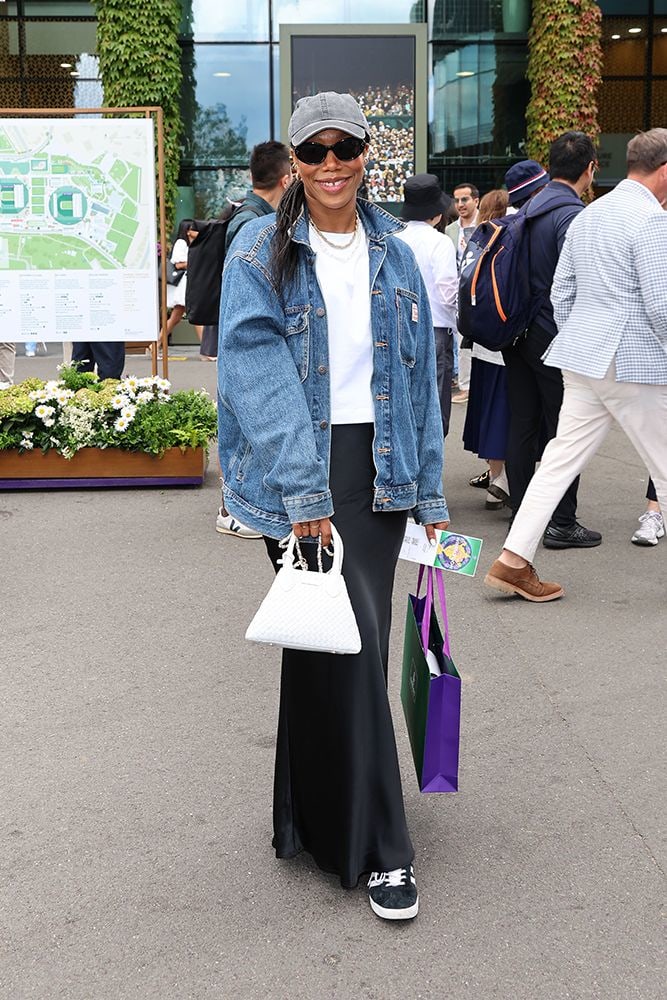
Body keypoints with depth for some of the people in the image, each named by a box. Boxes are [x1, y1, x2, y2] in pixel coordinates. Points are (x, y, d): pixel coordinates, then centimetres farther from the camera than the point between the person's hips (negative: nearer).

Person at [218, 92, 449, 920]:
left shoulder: (394, 256, 12)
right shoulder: (260, 255, -1)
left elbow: (420, 377, 13)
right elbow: (259, 377, -11)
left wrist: (429, 494, 10)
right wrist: (303, 493, -20)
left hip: (377, 468, 4)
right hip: (297, 469, -4)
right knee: (349, 643, -8)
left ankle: (317, 814, 28)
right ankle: (375, 843, 4)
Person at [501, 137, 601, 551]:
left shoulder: (529, 210, 10)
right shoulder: (572, 214, -16)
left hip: (519, 332, 8)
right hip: (556, 339, -8)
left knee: (523, 425, 12)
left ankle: (522, 513, 21)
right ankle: (562, 523, 5)